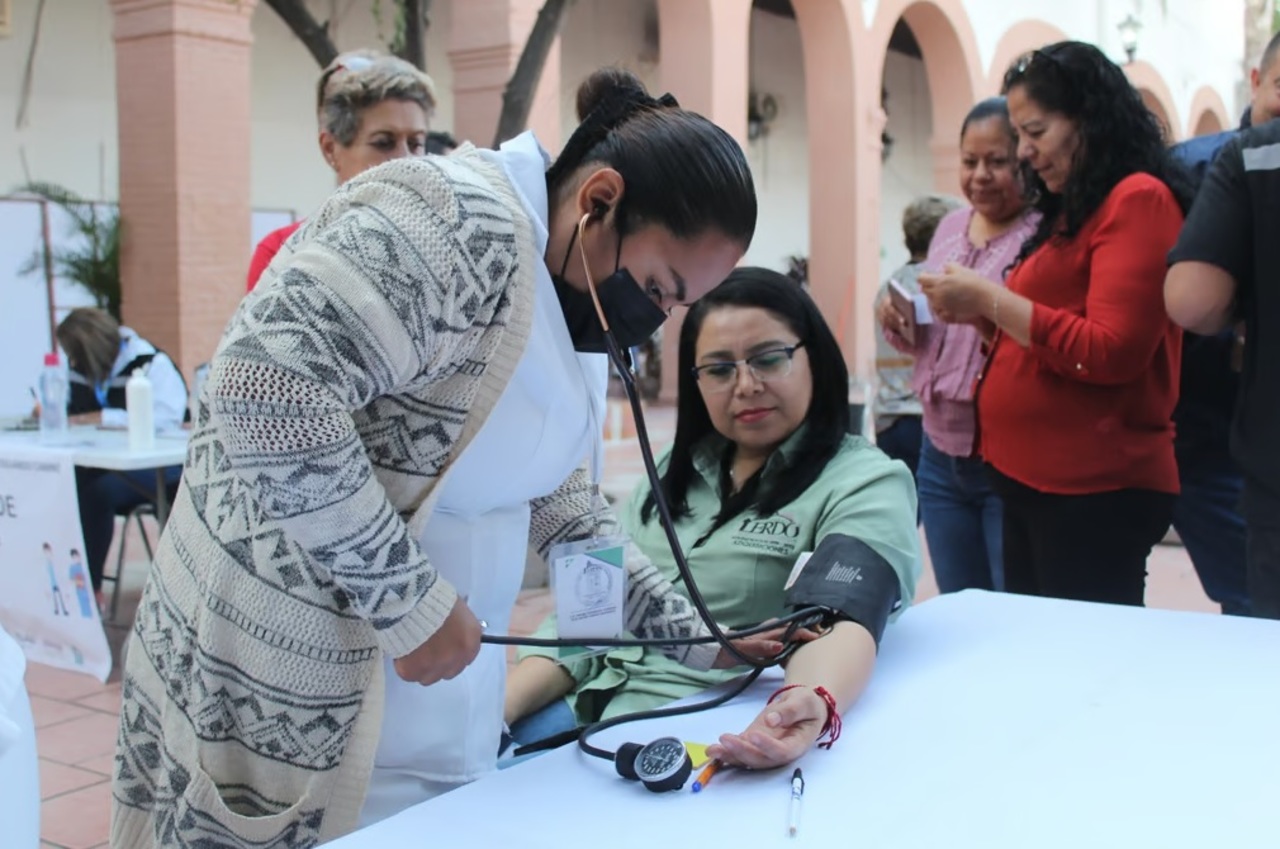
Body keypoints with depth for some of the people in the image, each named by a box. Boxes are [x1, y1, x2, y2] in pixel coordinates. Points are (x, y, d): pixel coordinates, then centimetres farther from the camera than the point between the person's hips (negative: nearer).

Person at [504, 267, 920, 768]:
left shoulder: (866, 484, -4)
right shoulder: (675, 471, 15)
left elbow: (845, 623, -21)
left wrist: (812, 704, -43)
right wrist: (495, 710, -2)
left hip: (720, 739, -6)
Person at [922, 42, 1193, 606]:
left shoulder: (1138, 199, -8)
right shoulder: (1069, 212, 17)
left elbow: (1111, 353, -18)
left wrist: (989, 298, -13)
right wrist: (981, 318, 4)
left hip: (1095, 492, -8)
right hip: (1031, 479, 9)